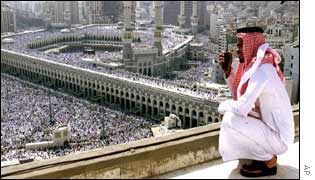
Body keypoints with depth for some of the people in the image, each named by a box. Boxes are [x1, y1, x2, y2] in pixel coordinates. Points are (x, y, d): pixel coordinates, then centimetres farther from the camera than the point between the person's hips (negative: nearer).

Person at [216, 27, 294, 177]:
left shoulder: (262, 71, -25)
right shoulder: (257, 67, 6)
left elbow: (241, 107, -32)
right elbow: (239, 96, 12)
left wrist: (222, 106, -10)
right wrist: (227, 70, 2)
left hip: (278, 137, -10)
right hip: (274, 130, 10)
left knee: (230, 120, -22)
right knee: (231, 114, 15)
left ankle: (269, 162, -4)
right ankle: (267, 154, 14)